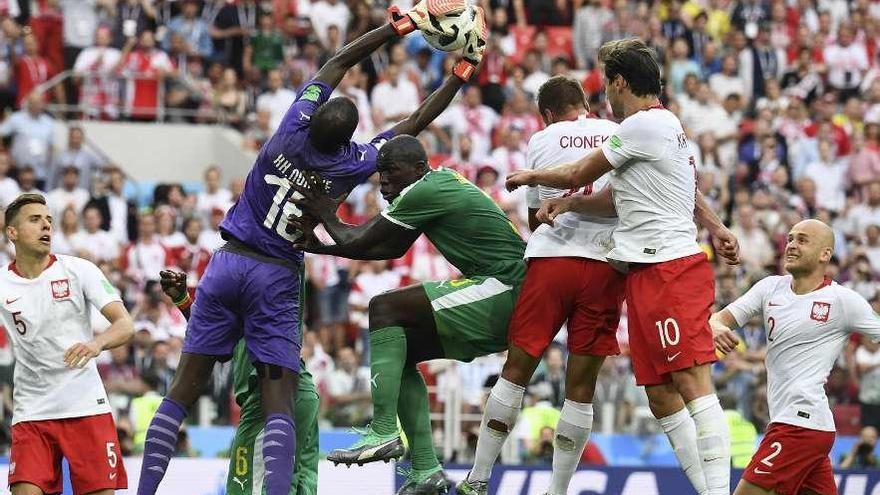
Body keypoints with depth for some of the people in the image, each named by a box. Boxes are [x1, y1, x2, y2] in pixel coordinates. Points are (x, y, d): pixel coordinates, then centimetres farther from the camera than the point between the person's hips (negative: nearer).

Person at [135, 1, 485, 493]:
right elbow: (417, 123, 3)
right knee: (278, 406, -4)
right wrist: (463, 72, 13)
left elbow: (339, 63, 8)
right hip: (276, 280, -2)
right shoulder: (351, 166, -8)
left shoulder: (294, 132, -5)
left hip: (226, 267, 2)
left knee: (183, 392, 3)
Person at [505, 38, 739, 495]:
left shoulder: (644, 125, -8)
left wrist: (529, 177, 19)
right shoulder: (666, 125, 22)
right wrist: (567, 202, 9)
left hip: (671, 268, -10)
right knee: (661, 397, 6)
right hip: (647, 275, 10)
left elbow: (576, 175, 1)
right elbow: (622, 198, 22)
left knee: (692, 382, -18)